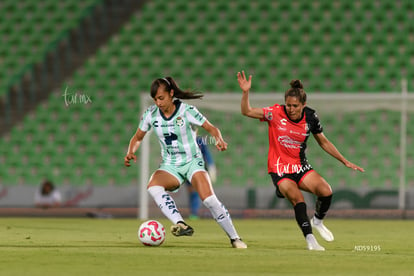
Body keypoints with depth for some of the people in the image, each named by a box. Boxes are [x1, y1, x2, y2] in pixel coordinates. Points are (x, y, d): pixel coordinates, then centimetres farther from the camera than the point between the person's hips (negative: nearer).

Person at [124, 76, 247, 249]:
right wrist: (130, 153, -10)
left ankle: (234, 238, -7)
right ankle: (180, 224, -41)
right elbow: (138, 138, 10)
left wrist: (219, 140, -28)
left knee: (209, 199, -24)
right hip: (170, 166, 3)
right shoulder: (151, 114, -3)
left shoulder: (186, 111, -12)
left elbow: (211, 128, -6)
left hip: (193, 162, -3)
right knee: (153, 186, -31)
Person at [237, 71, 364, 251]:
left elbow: (324, 142, 9)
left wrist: (345, 162, 9)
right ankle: (310, 239, -14)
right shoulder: (276, 113, -12)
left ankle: (317, 221, 15)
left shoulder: (310, 117, -4)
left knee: (326, 191, -15)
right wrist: (246, 93, -34)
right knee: (298, 200, -23)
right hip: (279, 169, -3)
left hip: (301, 166, 3)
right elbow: (247, 112, -16)